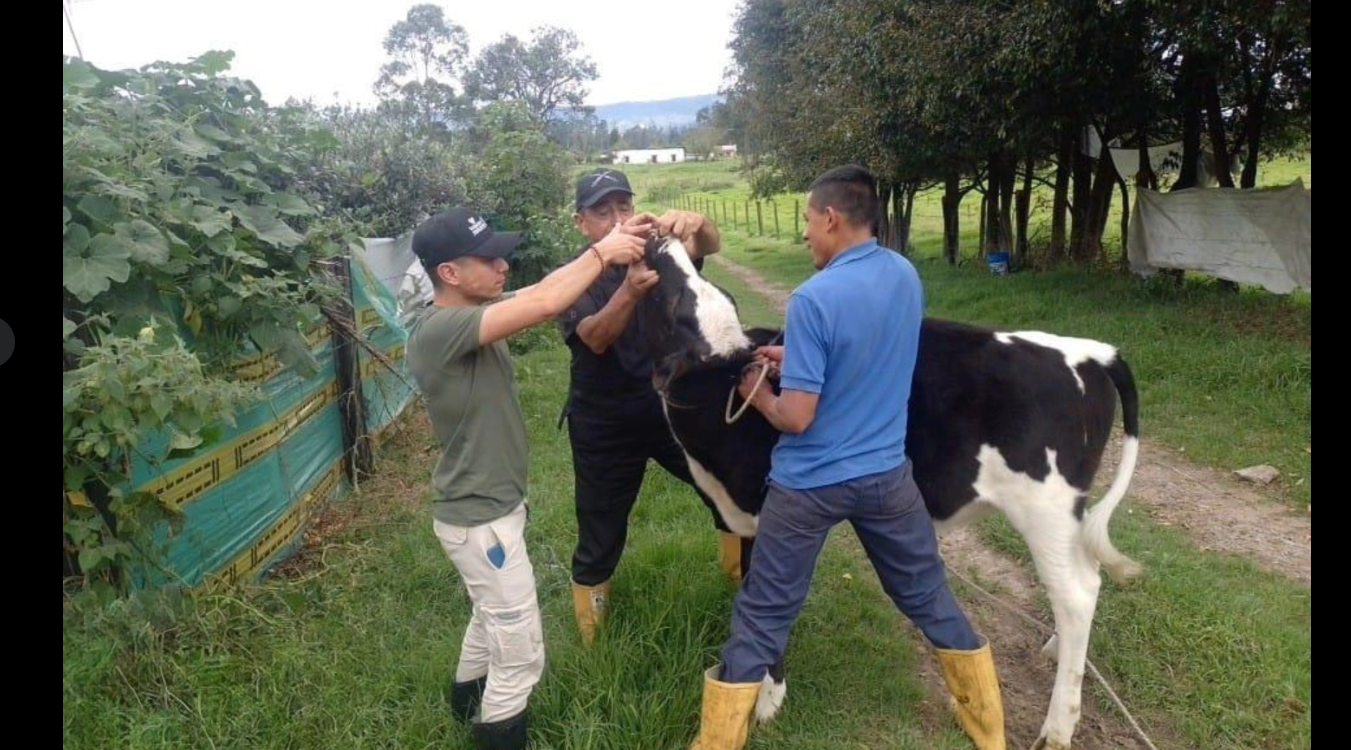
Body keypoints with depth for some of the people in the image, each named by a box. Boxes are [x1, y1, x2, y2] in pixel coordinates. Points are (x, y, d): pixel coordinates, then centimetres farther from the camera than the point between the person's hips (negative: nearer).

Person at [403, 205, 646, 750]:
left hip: (493, 504, 10)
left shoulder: (476, 310, -1)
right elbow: (545, 304, -36)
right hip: (479, 517, -10)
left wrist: (613, 247, -17)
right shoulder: (437, 330, -28)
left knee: (493, 617, 30)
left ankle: (469, 701, 53)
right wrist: (600, 253, -22)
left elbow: (541, 290, -4)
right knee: (521, 652, 3)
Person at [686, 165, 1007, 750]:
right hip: (887, 473, 6)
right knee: (928, 598, 22)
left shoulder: (815, 298, -22)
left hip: (809, 482, -5)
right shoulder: (906, 276, -1)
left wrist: (758, 394, -1)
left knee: (762, 618, 9)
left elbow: (796, 418, -20)